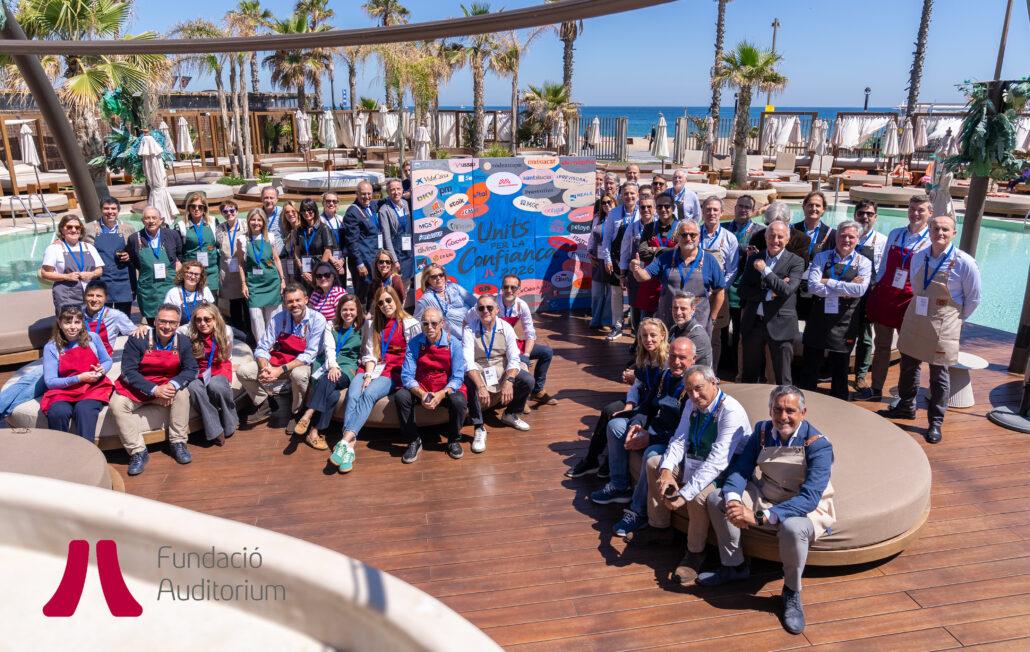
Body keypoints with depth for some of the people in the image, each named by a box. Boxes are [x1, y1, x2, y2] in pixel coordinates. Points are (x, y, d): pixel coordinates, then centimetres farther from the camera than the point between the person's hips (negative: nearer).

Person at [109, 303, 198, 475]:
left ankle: (178, 443, -13)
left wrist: (173, 385, -26)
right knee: (117, 404, -27)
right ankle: (138, 452, -18)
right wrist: (153, 390, -27)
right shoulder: (138, 340, -16)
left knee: (182, 393, -27)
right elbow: (128, 371, -17)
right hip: (137, 386, -1)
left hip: (167, 385, 1)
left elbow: (190, 369, -6)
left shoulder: (183, 342, -7)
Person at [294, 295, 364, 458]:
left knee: (327, 381, -36)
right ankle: (314, 432, -30)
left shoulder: (363, 329, 13)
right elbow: (329, 349, 2)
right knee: (332, 394, -32)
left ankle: (308, 415, -37)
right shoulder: (331, 327, 17)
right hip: (331, 366, 1)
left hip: (349, 368, -1)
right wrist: (333, 366, -17)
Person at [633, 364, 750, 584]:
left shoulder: (731, 412, -28)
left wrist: (685, 493, -38)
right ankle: (659, 528, 19)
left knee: (697, 496, -35)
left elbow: (717, 461, -35)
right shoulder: (692, 404, -2)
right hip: (694, 461, 9)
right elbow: (679, 440, -4)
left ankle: (695, 553, -8)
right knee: (653, 463, 8)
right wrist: (666, 471, -24)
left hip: (724, 473, -9)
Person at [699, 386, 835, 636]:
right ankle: (733, 566, 11)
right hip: (765, 496, 6)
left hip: (806, 509, -6)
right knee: (717, 499, -10)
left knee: (793, 528, -39)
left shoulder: (818, 446, -23)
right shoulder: (762, 431, -6)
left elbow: (809, 498, -32)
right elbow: (740, 469, -8)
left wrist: (759, 517, -41)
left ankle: (791, 594, -9)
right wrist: (733, 501, -31)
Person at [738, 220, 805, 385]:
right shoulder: (753, 259, 7)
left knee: (783, 378, 4)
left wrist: (765, 270, -16)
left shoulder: (796, 262, -3)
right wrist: (769, 294, -15)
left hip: (780, 324, -3)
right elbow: (743, 290, -1)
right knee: (749, 375, 15)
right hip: (753, 323, 3)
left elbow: (788, 290, -18)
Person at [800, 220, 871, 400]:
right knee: (810, 368, 9)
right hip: (818, 319, 1)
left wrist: (828, 282, -14)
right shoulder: (821, 257, 2)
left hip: (844, 323, 0)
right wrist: (845, 289, -15)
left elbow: (860, 289, -17)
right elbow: (813, 286, -13)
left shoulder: (863, 263, 1)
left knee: (840, 371, 12)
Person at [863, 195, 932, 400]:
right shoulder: (895, 234, 10)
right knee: (881, 344, 12)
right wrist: (875, 289, 11)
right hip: (884, 294, 4)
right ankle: (876, 388, 23)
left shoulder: (932, 241, -3)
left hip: (910, 299, -4)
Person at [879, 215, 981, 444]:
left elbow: (973, 298, -3)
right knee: (908, 366, 16)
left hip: (943, 327, -5)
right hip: (914, 321, 5)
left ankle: (936, 422, 16)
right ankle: (906, 406, 36)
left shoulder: (965, 263, -12)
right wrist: (920, 310, 13)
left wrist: (957, 320, 3)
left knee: (939, 375, 3)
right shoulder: (918, 257, 1)